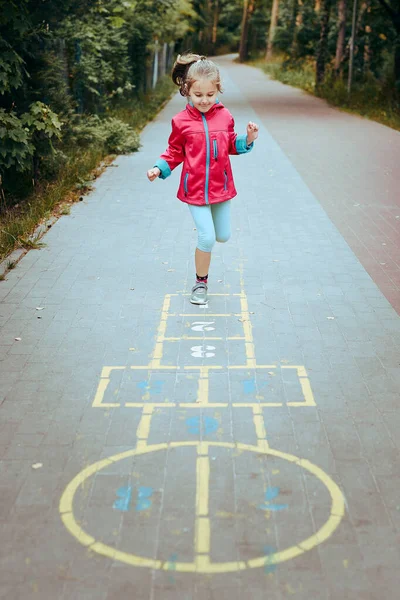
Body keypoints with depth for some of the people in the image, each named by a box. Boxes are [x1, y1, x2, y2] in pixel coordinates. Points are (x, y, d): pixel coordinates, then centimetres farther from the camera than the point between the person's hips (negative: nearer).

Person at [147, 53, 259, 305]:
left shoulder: (224, 116, -1)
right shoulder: (182, 121, -8)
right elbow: (175, 152, 2)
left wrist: (248, 140, -7)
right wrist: (159, 168, -12)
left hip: (221, 187, 3)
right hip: (195, 188, -3)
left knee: (224, 236, 13)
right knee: (207, 239, -8)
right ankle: (201, 283, 13)